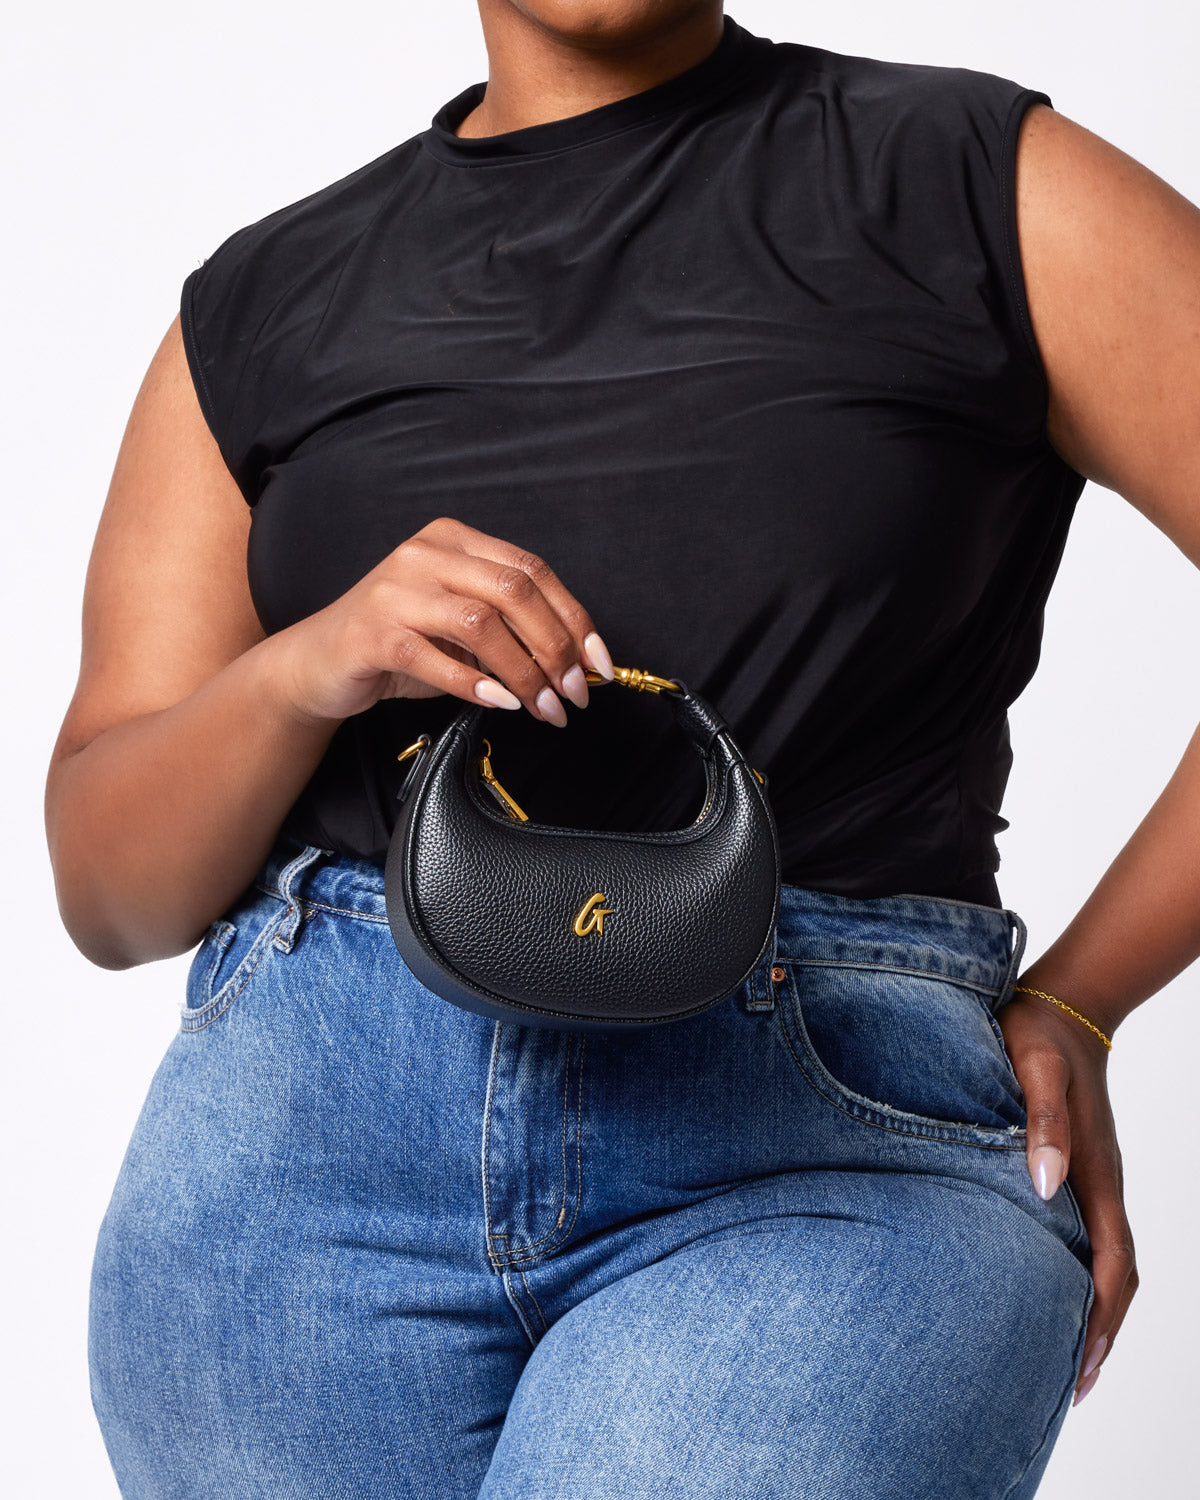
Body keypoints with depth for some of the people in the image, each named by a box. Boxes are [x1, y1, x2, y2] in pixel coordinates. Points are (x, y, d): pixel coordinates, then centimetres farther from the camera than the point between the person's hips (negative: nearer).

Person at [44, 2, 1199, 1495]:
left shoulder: (976, 183, 5)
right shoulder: (257, 306, 14)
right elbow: (106, 891, 10)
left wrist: (1069, 1004, -1)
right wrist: (301, 668, -9)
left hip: (830, 1165, -2)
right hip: (308, 1132, 3)